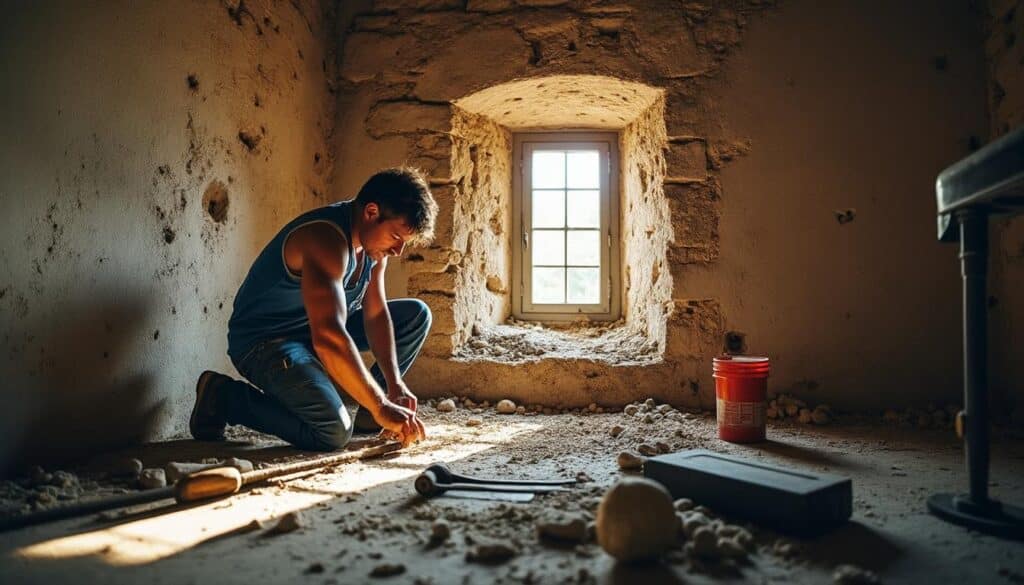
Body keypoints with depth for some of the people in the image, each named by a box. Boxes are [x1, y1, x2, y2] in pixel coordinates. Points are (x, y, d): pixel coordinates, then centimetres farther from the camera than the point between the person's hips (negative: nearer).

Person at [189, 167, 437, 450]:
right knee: (334, 431, -28)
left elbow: (376, 313, 0)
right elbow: (328, 339, -40)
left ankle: (357, 405, 12)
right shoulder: (327, 238, -31)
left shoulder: (375, 236, -2)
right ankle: (224, 396, -6)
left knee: (416, 314, 5)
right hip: (264, 341, -9)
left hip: (319, 330, 9)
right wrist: (380, 408, -35)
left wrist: (395, 384, -11)